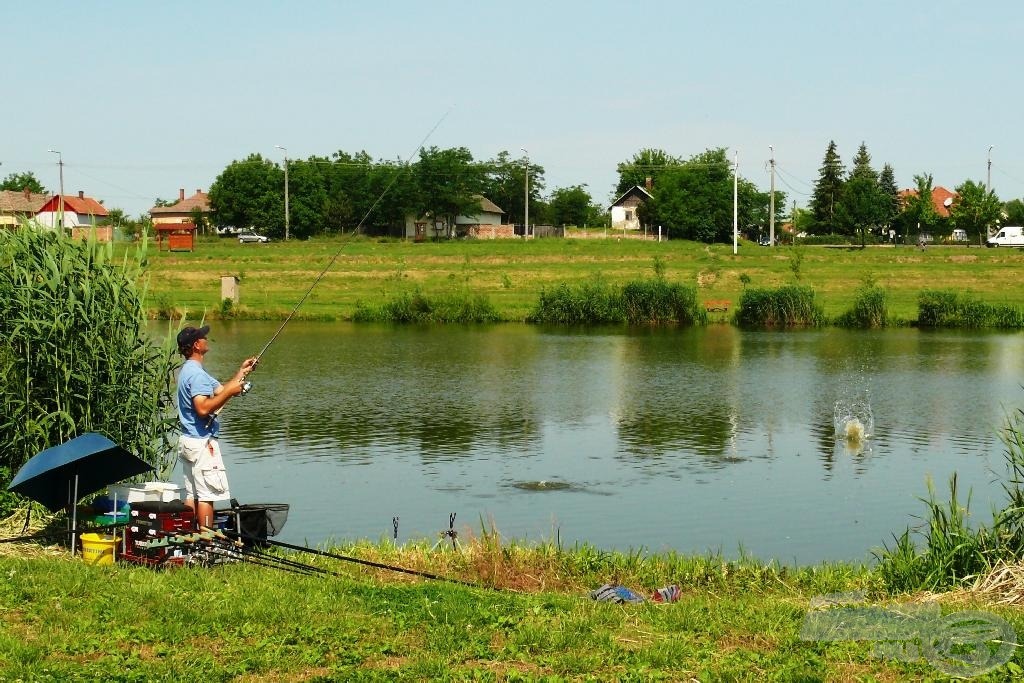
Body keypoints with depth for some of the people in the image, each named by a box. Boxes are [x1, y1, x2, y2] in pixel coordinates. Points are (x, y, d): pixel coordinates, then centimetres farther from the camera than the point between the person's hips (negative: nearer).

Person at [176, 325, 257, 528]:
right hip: (202, 443, -10)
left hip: (188, 442, 10)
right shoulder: (196, 374, -17)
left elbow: (219, 390, 19)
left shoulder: (189, 370, 17)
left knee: (192, 494, 11)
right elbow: (203, 408, -27)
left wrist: (241, 373, 16)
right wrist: (230, 392, -22)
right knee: (207, 494, -7)